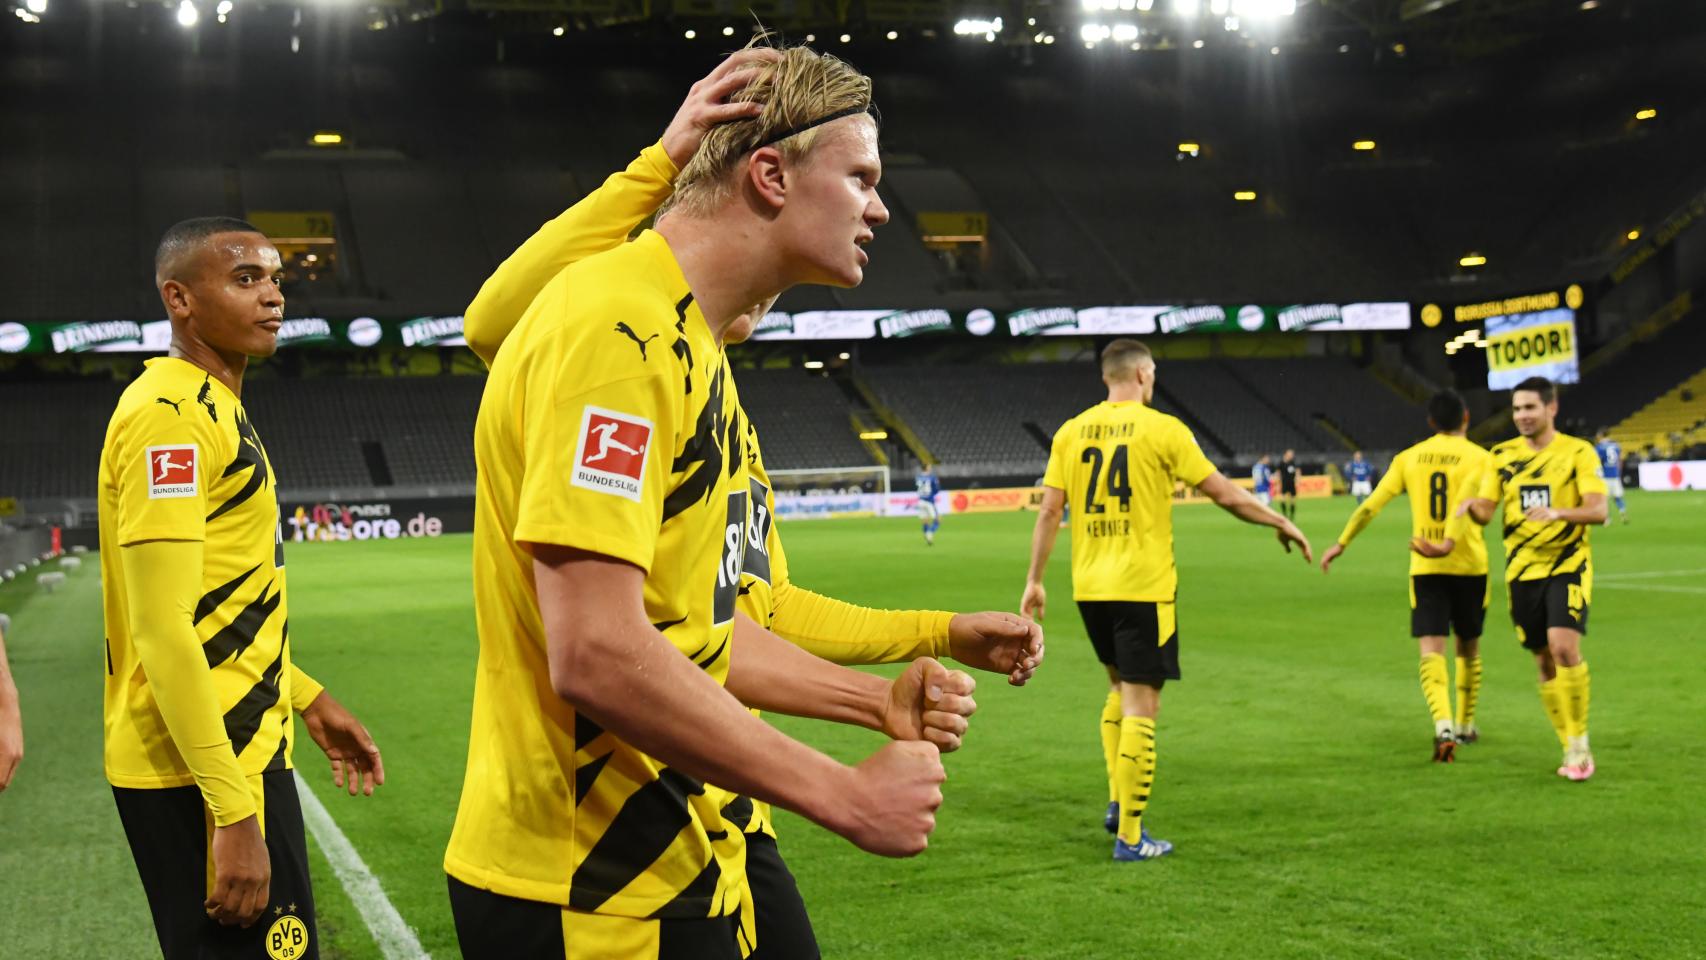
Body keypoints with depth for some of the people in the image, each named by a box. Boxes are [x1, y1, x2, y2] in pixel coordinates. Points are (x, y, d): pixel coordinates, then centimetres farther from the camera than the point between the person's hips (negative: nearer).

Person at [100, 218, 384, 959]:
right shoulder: (170, 414, -17)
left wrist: (307, 700, 21)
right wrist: (233, 814, -25)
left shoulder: (213, 409, 14)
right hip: (199, 775, -10)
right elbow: (162, 633, -23)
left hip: (240, 751, 10)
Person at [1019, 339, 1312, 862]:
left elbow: (1049, 510, 4)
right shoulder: (1161, 429, -6)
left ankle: (1117, 801, 18)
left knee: (1120, 687, 24)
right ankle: (1130, 836, 1)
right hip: (1143, 585, -5)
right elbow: (1224, 493, -4)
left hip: (1089, 586, 5)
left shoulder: (1071, 432, 6)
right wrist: (1282, 524, 9)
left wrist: (1034, 580, 11)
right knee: (1141, 705, 0)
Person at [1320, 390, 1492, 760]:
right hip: (1469, 565, -1)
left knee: (1431, 649, -5)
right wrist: (1449, 545, -32)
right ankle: (1465, 725, 31)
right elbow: (1464, 504, -21)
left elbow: (1372, 504, 3)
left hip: (1425, 568, 1)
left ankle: (1443, 725, -26)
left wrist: (1342, 543, 10)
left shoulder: (1408, 458, 6)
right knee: (1469, 648, 18)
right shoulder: (1477, 457, -3)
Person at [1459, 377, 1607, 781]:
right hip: (1523, 571, 4)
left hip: (1568, 566, -4)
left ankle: (1580, 740, -7)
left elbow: (1598, 510, -13)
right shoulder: (1503, 455, 7)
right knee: (1545, 662, 7)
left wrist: (1558, 512, -32)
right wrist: (1472, 506, -20)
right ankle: (1572, 750, 19)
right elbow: (1486, 512, 4)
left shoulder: (1578, 452, -4)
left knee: (1564, 646, -22)